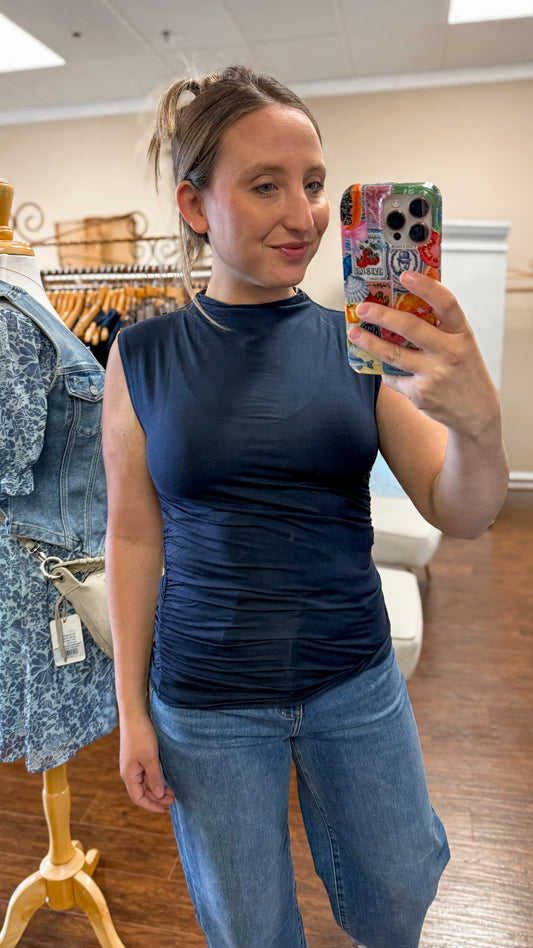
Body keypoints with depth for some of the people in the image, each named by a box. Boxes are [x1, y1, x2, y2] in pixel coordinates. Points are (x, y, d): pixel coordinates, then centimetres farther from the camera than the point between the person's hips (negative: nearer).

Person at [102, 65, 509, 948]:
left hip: (356, 681, 2)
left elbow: (462, 514, -11)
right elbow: (134, 536, -3)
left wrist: (476, 418, -33)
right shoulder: (144, 356, -9)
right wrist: (132, 708, 0)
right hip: (207, 702, -1)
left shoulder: (360, 344, -7)